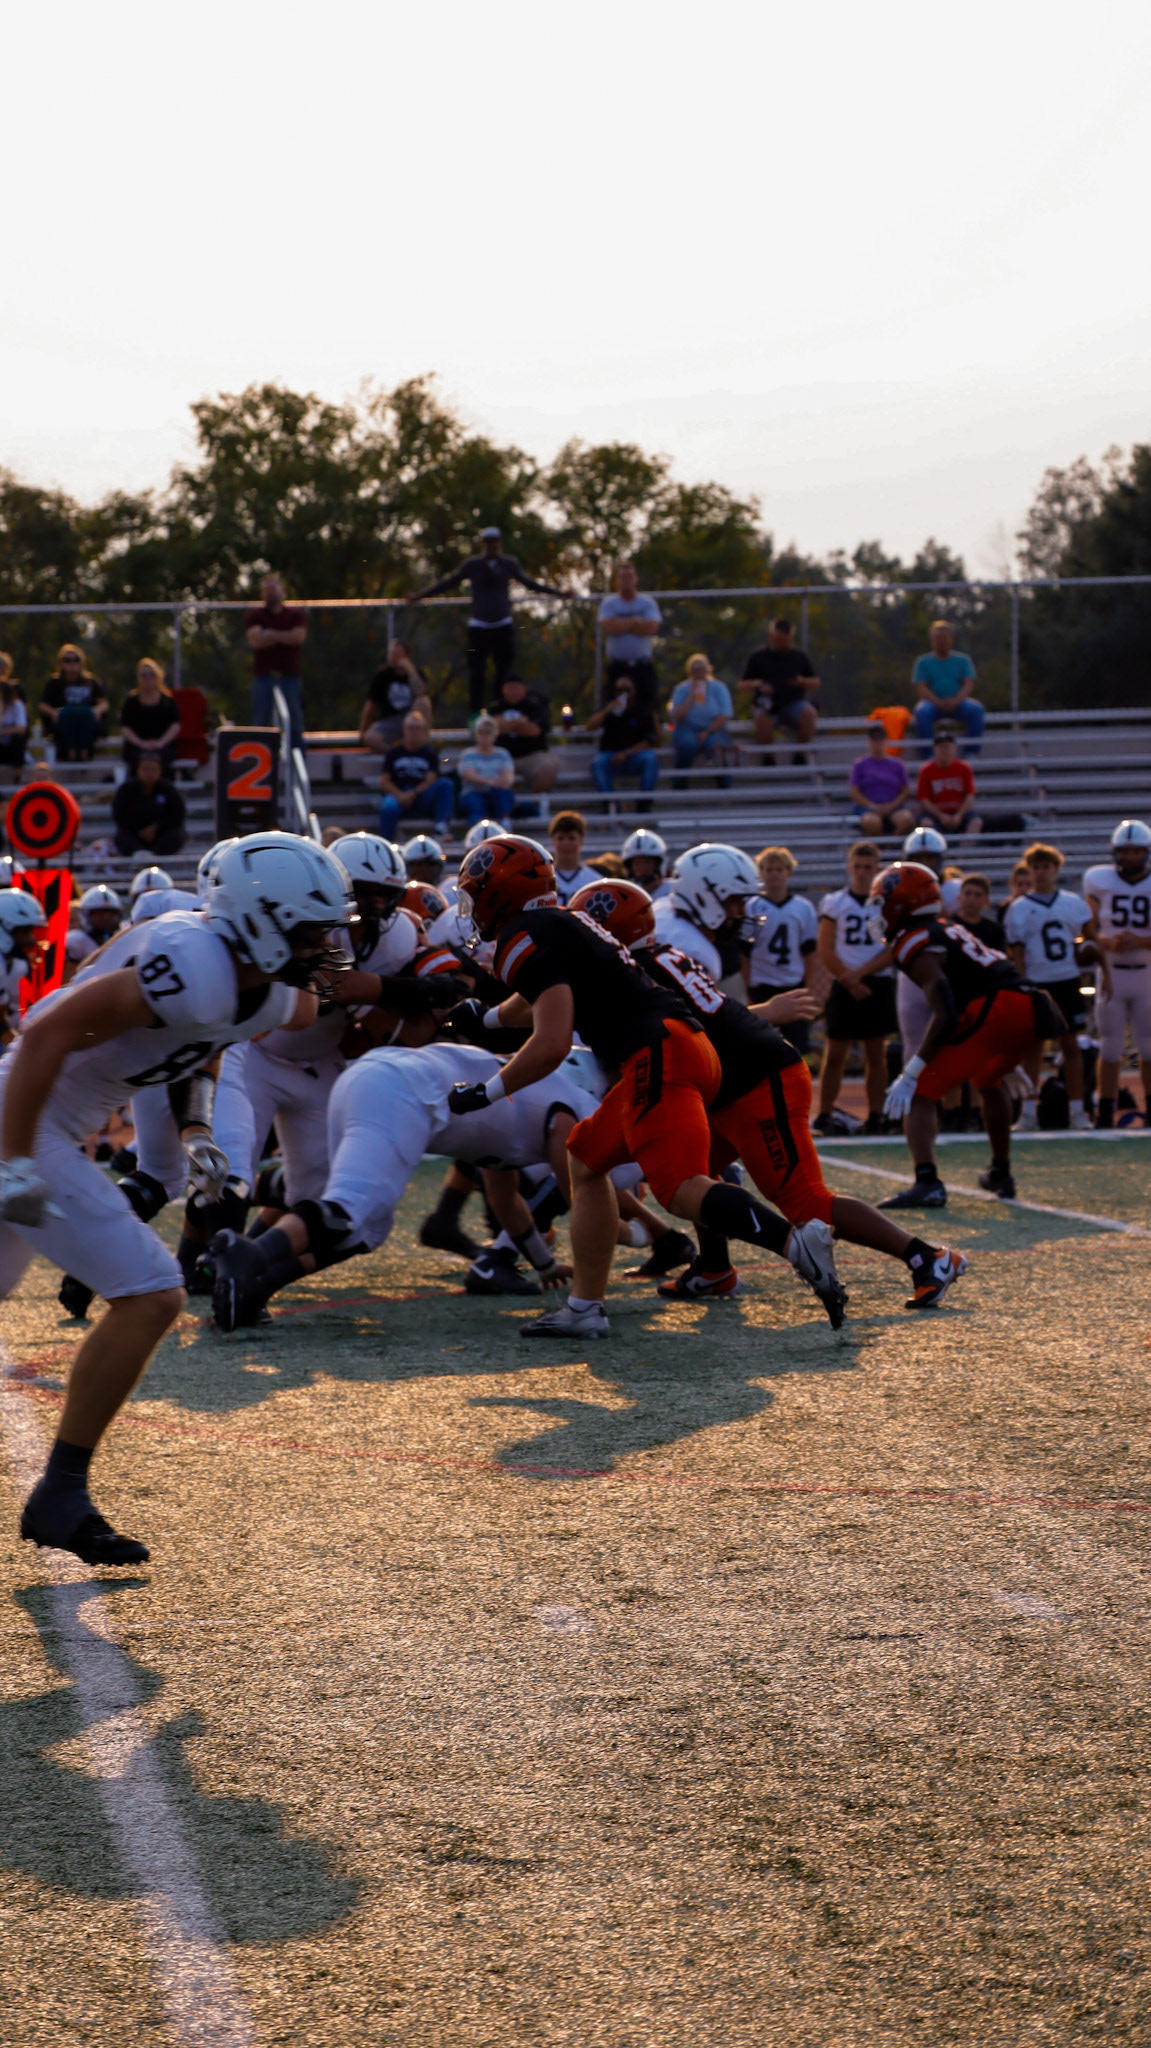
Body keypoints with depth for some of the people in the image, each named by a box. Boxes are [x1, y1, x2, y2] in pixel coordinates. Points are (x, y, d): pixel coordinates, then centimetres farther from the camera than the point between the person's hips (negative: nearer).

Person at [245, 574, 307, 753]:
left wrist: (271, 634, -6)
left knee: (295, 723, 2)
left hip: (289, 676, 0)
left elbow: (299, 637, -9)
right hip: (263, 676, 0)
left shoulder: (296, 614, 9)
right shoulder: (254, 616, 8)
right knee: (260, 723, 0)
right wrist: (285, 637, -4)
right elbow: (255, 640, -9)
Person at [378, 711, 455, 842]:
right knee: (389, 807, -38)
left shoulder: (430, 753, 12)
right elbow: (384, 781, 5)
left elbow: (431, 780, -2)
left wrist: (413, 793, -20)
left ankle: (441, 826, -39)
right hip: (397, 795, -1)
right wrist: (400, 795, -14)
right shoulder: (394, 752, 13)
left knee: (446, 784, -25)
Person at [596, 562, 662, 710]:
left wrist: (621, 625, -8)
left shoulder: (648, 603, 5)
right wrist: (635, 622, -7)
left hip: (643, 666, 1)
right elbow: (607, 627, -14)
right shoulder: (608, 603, 4)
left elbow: (651, 627, -12)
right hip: (617, 667, 0)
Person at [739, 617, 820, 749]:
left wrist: (802, 682, -6)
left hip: (794, 703, 2)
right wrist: (756, 685, -15)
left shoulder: (800, 657, 14)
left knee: (809, 713, -32)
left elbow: (816, 683, 17)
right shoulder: (757, 657, 9)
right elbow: (742, 686, 8)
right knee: (762, 718, -37)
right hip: (769, 704, -2)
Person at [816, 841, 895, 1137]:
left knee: (876, 1053, 4)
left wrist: (860, 973, -12)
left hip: (877, 984, 1)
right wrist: (849, 983, -9)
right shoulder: (834, 902, 3)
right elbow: (826, 951, 0)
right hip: (845, 987, -1)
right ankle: (825, 1116, 2)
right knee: (835, 1054, -2)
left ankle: (875, 1116, 7)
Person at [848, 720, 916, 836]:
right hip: (867, 808, -2)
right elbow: (853, 792, 4)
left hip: (893, 807, 2)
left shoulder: (896, 764, 16)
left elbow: (906, 791, 12)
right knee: (871, 821, -40)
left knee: (906, 818, -34)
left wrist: (892, 806, -6)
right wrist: (872, 806, -11)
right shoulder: (859, 765, 11)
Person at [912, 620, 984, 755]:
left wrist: (955, 701, -18)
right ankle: (928, 755, -34)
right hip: (933, 702, -1)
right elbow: (920, 688, 0)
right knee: (922, 711, -35)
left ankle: (972, 753, -29)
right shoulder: (923, 662, 12)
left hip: (958, 703, 1)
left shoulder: (963, 660, 15)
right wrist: (939, 703, -18)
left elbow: (969, 684, 3)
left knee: (975, 709, -30)